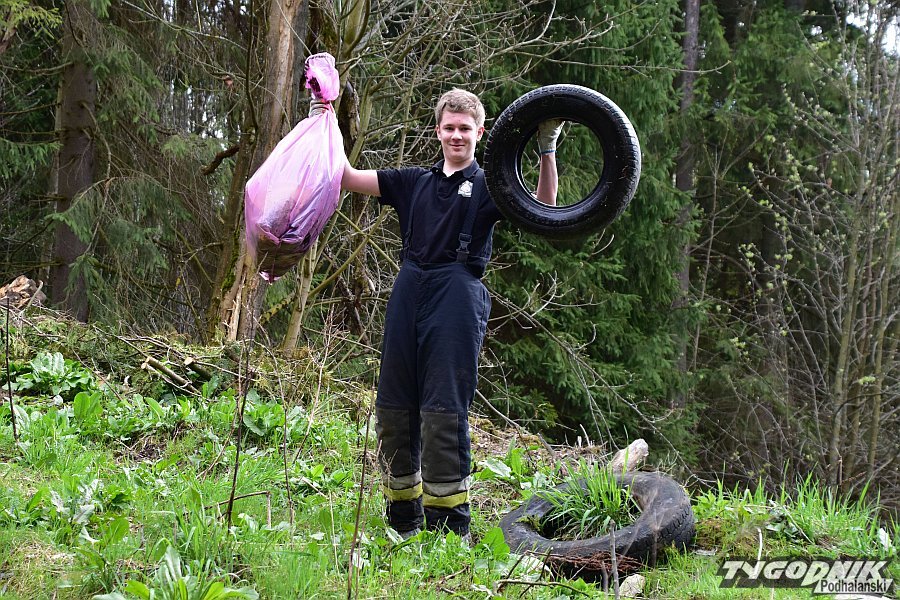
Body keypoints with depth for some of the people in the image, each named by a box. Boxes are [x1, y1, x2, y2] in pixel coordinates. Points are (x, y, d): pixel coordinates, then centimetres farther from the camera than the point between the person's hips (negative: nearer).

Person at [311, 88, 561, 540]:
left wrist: (547, 150, -18)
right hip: (408, 297, 5)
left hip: (458, 300, -5)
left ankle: (448, 528, -6)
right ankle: (403, 523, 16)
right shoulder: (414, 182, 19)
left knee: (443, 412, -10)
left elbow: (542, 210, -9)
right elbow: (348, 178, 17)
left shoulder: (488, 185, 8)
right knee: (393, 409, 5)